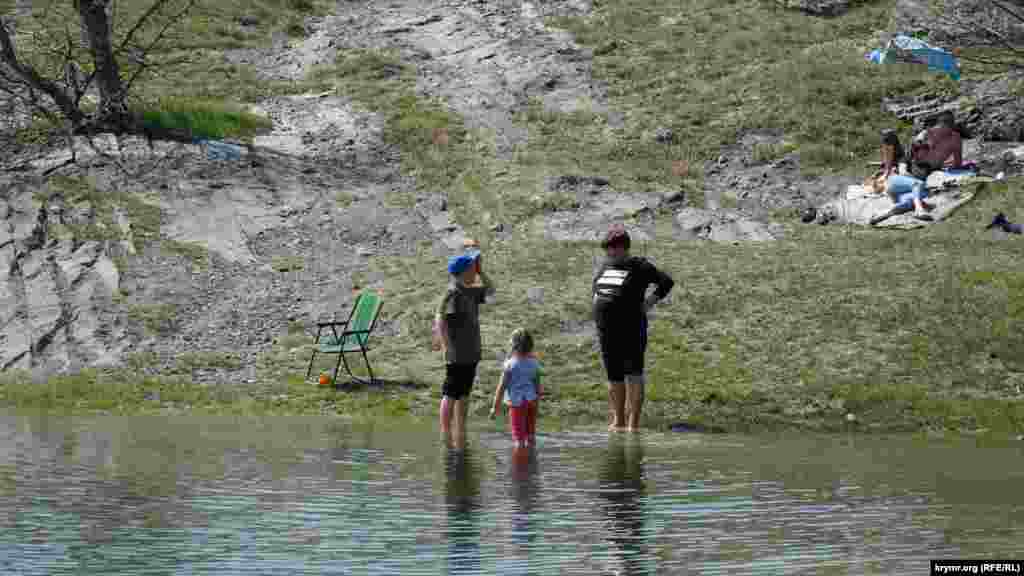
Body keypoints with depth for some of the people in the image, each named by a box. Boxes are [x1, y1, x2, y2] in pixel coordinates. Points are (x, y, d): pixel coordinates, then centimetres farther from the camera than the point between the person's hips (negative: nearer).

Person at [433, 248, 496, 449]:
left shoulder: (470, 291, 10)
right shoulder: (453, 293, -17)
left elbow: (490, 290, 27)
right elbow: (440, 318, -25)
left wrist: (480, 271, 12)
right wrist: (446, 345, -27)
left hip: (471, 353, 9)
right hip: (457, 354, -9)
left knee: (464, 394, 15)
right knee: (451, 395, -2)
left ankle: (460, 434, 24)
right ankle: (446, 435, 4)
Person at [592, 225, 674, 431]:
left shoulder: (639, 266, -4)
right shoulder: (605, 265, 14)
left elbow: (666, 282, -4)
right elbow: (595, 288, 32)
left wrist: (649, 302, -8)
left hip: (631, 328, -7)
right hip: (606, 330, 7)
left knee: (633, 375, -8)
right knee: (614, 378, 13)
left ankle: (633, 424, -9)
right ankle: (618, 422, 22)